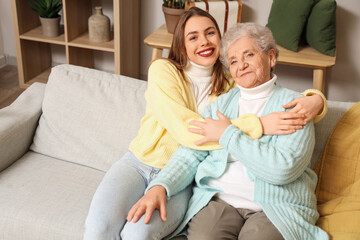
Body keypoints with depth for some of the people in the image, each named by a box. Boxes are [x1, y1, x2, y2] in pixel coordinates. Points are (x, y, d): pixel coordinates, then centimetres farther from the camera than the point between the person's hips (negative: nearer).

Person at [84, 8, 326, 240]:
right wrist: (258, 126, -26)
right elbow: (185, 130, -21)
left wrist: (315, 99, -17)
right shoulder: (163, 70, -8)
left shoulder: (229, 84, 4)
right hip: (139, 162, -1)